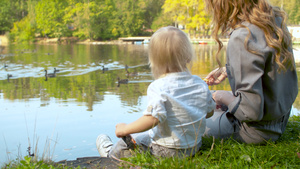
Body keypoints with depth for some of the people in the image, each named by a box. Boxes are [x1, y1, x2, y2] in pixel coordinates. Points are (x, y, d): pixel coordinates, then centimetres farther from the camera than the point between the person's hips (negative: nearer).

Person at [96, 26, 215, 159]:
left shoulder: (158, 87, -24)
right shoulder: (201, 84, -4)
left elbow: (153, 118, -32)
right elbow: (209, 112, 8)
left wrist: (125, 129, -19)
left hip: (166, 151, -7)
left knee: (126, 144, 17)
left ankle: (110, 154, 46)